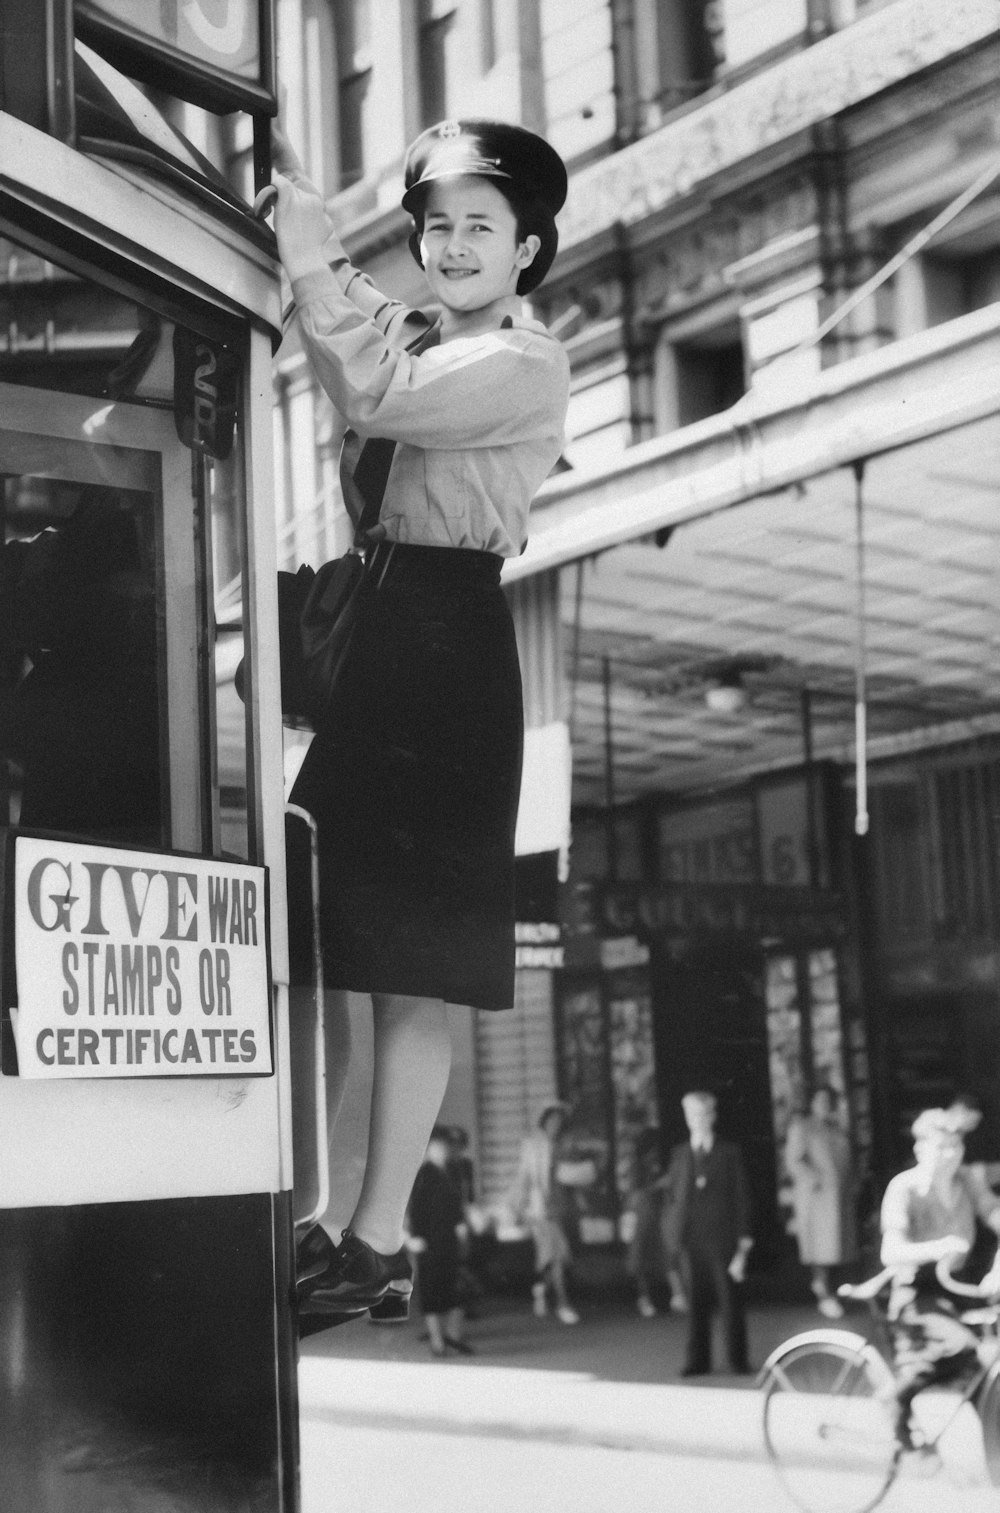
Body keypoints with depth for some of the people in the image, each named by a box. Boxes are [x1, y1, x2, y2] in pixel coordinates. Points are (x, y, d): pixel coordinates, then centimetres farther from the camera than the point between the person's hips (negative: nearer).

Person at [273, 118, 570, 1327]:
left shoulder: (525, 366, -3)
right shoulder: (416, 342, 21)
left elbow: (374, 393, -16)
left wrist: (311, 240, -15)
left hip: (443, 648, -7)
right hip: (361, 632, 7)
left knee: (407, 968, -5)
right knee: (310, 948, 3)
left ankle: (379, 1245, 0)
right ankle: (298, 1228, 8)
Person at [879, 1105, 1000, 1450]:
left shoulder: (964, 1182, 0)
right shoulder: (904, 1188, -16)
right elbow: (891, 1253, -28)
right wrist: (937, 1248, -45)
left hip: (955, 1290, 6)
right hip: (915, 1291, -6)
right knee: (962, 1347, -30)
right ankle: (900, 1396, -7)